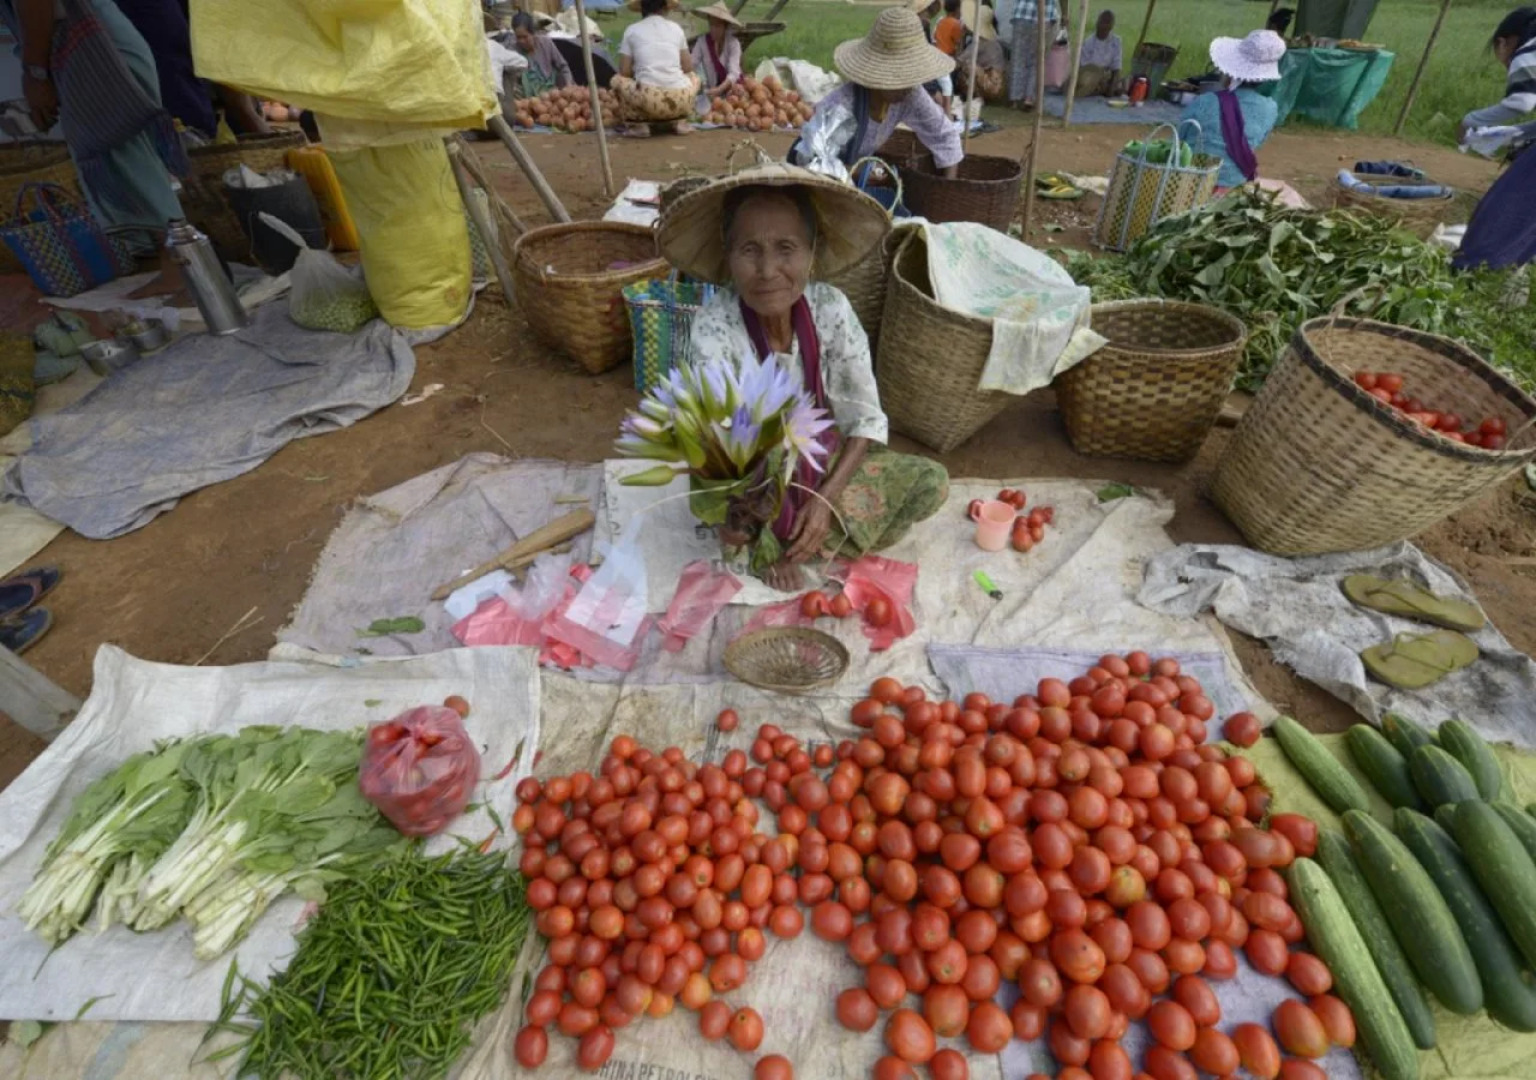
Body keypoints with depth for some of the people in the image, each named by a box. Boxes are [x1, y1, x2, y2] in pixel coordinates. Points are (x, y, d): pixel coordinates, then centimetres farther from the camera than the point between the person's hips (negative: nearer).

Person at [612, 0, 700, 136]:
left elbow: (625, 72, 10)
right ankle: (679, 121, 16)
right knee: (693, 77, 36)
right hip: (681, 100, 2)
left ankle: (639, 124, 10)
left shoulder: (632, 30, 12)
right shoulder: (676, 28, 17)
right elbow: (688, 67, 20)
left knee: (617, 80, 27)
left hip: (648, 100, -2)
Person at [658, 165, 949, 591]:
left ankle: (793, 546, -5)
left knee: (930, 482, -11)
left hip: (821, 461, 3)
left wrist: (827, 497, -25)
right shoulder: (713, 327, -27)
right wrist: (738, 512, -48)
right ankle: (765, 538, -3)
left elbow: (865, 416, -13)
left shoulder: (831, 308, -18)